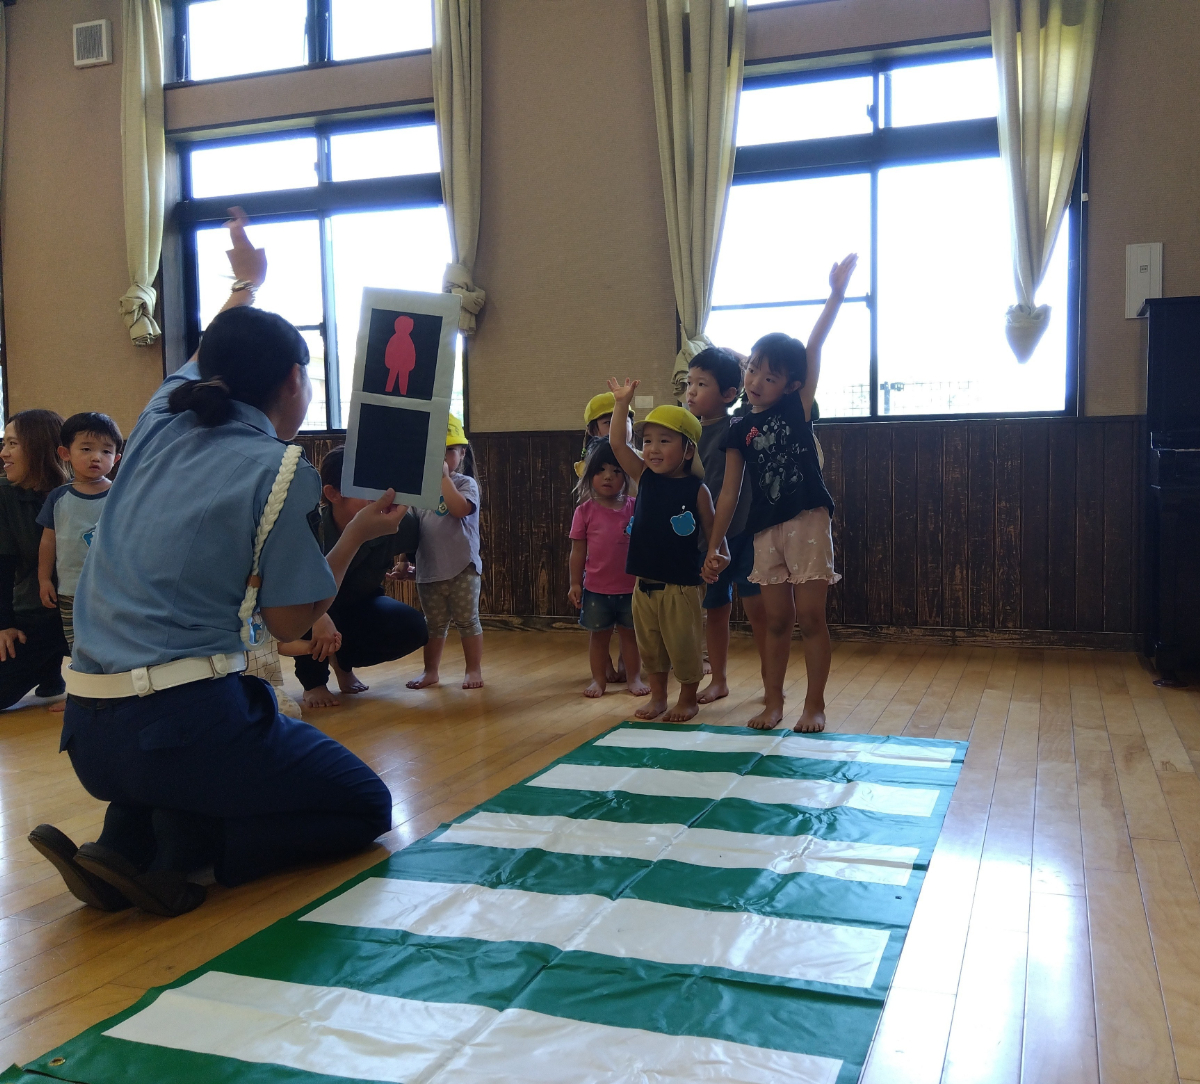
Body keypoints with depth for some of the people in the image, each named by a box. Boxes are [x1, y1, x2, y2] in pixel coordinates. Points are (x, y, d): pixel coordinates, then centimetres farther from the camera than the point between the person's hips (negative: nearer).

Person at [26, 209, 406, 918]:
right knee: (366, 808, 10)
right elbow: (290, 623, -3)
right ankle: (179, 855, -10)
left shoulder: (163, 423, 10)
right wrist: (358, 534, 9)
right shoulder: (279, 470, -8)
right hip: (182, 723, -7)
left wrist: (246, 285, 50)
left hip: (86, 732, 7)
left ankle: (127, 843, 8)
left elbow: (209, 359, 33)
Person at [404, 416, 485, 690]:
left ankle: (474, 670, 15)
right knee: (435, 624, 15)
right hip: (428, 568, 4)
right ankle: (431, 671, 25)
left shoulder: (465, 483, -4)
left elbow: (459, 508, -26)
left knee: (467, 620, 5)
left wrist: (444, 476, -22)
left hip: (462, 567, -4)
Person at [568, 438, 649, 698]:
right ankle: (598, 679, 25)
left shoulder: (635, 507, -3)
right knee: (598, 635, 13)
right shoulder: (585, 511, -5)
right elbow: (578, 550, -1)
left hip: (630, 587, 1)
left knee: (630, 633, 14)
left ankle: (634, 677, 26)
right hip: (596, 588, 0)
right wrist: (575, 584, -3)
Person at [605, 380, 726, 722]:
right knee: (649, 646, 15)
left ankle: (688, 700, 22)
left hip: (680, 584, -5)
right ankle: (657, 697, 30)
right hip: (644, 584, 5)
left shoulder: (696, 489, -8)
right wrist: (622, 402, -5)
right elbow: (618, 443, 1)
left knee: (683, 645, 5)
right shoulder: (645, 477, 5)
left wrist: (717, 558, -20)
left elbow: (712, 530, -4)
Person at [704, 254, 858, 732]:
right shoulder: (738, 430, 7)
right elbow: (730, 492, 7)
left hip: (807, 522, -2)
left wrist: (837, 293, -12)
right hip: (766, 529, 3)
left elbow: (814, 348, -5)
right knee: (776, 620, 8)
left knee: (809, 618, -1)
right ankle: (773, 702, 18)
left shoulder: (798, 406, 3)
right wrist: (713, 543, 4)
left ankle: (815, 705, 9)